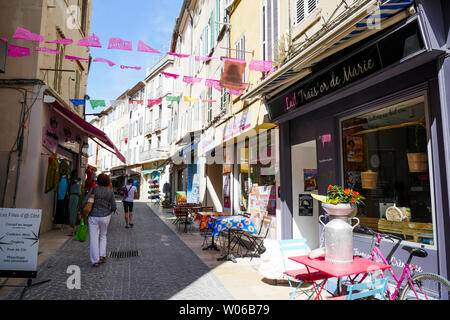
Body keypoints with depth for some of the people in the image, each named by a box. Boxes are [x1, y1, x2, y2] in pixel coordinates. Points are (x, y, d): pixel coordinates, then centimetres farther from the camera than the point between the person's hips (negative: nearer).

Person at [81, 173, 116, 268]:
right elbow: (114, 207, -1)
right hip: (105, 217, 1)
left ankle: (95, 261, 7)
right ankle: (102, 255, 15)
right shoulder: (110, 191, -3)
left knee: (94, 238, 6)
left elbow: (85, 202, -9)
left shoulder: (93, 189, -6)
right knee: (103, 236, 22)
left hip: (93, 217, -1)